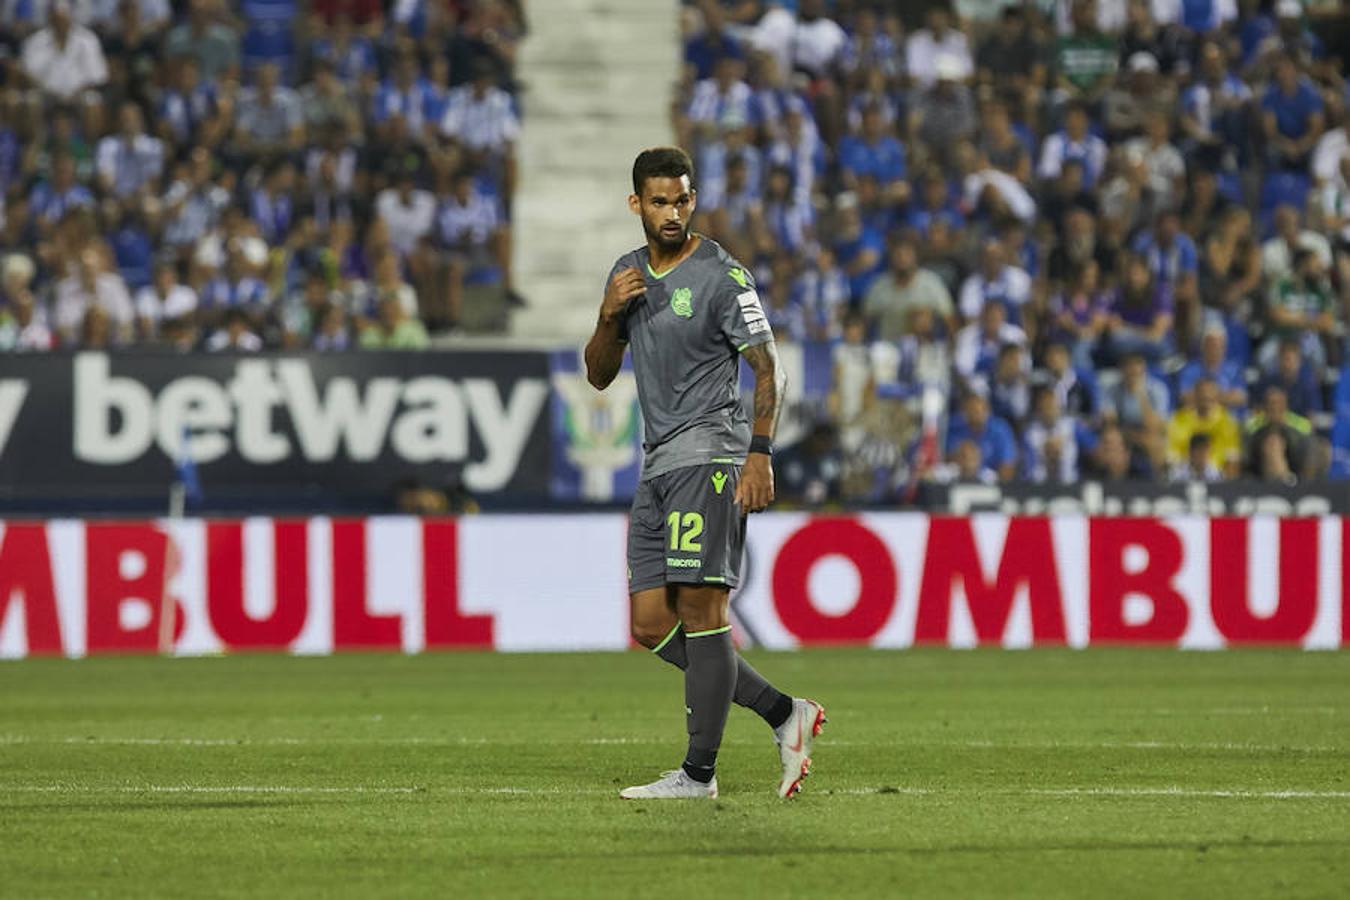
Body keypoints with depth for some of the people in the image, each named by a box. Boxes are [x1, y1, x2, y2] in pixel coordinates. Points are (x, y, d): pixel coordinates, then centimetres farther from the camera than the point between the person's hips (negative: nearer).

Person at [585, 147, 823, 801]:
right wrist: (609, 317, -1)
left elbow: (769, 371, -8)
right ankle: (783, 714, 10)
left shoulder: (722, 276, -6)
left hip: (708, 451, -8)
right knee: (651, 625, 2)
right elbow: (599, 376, 19)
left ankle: (699, 772, -14)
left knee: (700, 609, -13)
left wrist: (760, 454, -19)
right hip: (657, 463, 8)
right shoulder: (628, 273, 16)